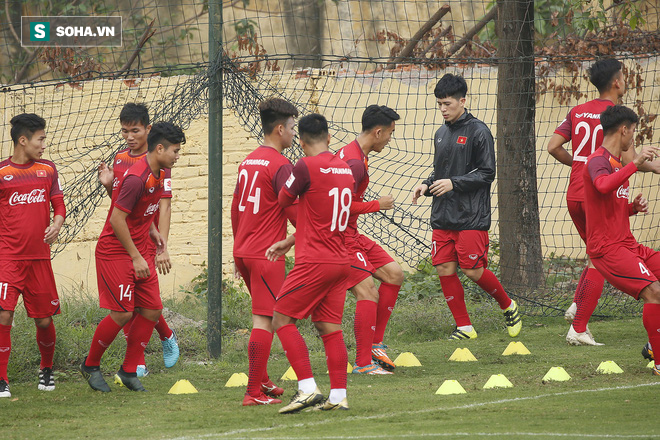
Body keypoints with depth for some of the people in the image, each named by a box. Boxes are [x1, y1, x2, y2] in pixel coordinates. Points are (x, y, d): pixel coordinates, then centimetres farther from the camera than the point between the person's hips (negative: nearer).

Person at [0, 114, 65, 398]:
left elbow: (58, 204, 11)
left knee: (44, 319, 8)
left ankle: (46, 369, 33)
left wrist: (57, 223, -9)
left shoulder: (48, 170, 9)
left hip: (39, 257, 3)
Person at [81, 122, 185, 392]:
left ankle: (129, 371, 11)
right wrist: (136, 257, -20)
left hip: (141, 252, 9)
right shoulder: (137, 178, -24)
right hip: (116, 253, -9)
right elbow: (117, 219, -24)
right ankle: (90, 365, 12)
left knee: (152, 309, 1)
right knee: (123, 314, -9)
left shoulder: (157, 175, 5)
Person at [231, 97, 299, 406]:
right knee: (264, 320, -7)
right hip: (267, 254, -9)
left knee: (265, 317, 22)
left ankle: (262, 380, 28)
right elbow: (295, 212, -16)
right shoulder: (281, 165, -13)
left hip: (244, 251, 9)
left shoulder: (248, 161, 13)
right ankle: (255, 392, -9)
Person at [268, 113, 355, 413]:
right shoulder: (345, 169, 11)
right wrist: (289, 242, 21)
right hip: (340, 261, 7)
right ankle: (338, 396, 5)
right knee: (330, 327, 9)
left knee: (282, 320, 0)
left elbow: (283, 201, 1)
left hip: (315, 263, -7)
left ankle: (308, 389, -10)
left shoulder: (307, 167, -14)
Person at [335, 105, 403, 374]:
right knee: (368, 292, -15)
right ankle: (363, 363, -11)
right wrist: (377, 205, -14)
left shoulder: (352, 154, 13)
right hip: (340, 238, -11)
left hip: (351, 235, 11)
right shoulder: (355, 163, -20)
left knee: (394, 274, 10)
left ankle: (375, 344, 13)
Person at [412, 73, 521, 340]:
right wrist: (427, 185, 4)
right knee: (444, 270, 0)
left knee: (472, 270, -7)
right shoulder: (441, 134, 14)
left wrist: (453, 183, -18)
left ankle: (508, 306, 19)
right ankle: (464, 327, 9)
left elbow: (487, 173, -9)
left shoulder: (478, 132, -7)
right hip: (442, 217, 7)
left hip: (471, 217, -7)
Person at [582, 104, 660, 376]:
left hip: (627, 244, 10)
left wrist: (633, 208, 9)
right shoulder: (598, 161, -9)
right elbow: (603, 186, -34)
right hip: (607, 249, -10)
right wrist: (635, 164, -37)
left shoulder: (618, 164, 22)